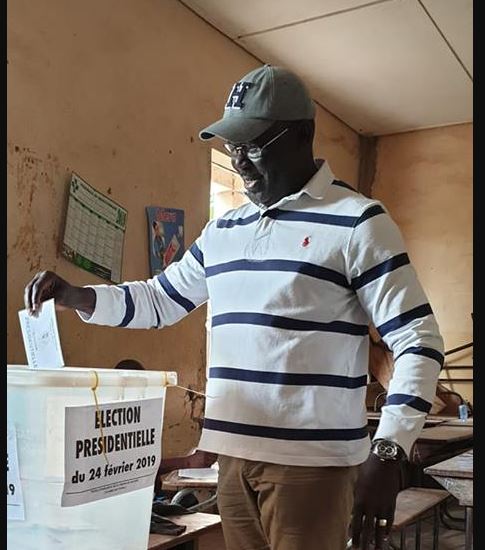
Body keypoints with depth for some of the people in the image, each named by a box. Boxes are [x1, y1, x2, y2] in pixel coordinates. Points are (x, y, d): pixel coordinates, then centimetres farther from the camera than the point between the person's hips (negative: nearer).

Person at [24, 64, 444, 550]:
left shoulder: (356, 221, -6)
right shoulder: (222, 231, 12)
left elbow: (418, 341, -9)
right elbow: (161, 300, 23)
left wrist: (387, 454, -18)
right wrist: (76, 297, 7)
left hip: (312, 462, -5)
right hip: (233, 455, 6)